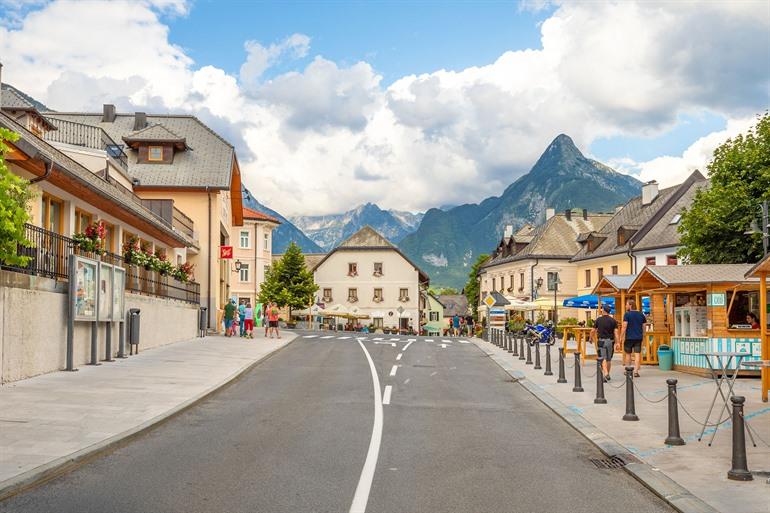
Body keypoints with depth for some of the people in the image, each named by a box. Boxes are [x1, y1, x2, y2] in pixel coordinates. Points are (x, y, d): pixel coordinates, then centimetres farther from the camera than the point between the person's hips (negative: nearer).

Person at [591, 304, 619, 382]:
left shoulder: (598, 320, -3)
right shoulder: (613, 321, 0)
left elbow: (593, 331, 2)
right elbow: (616, 333, -7)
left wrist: (591, 338, 20)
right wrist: (617, 343, -8)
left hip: (601, 341, -2)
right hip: (610, 341, 2)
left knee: (603, 359, -6)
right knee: (609, 359, 16)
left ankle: (606, 374, -24)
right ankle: (607, 374, 27)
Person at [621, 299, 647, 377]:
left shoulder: (627, 314, -8)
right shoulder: (641, 314, 7)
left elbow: (624, 326, -13)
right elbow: (643, 326, 11)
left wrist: (621, 337, -9)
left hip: (629, 337, -3)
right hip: (639, 337, 3)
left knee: (628, 354, 11)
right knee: (637, 354, 1)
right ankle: (636, 371, -5)